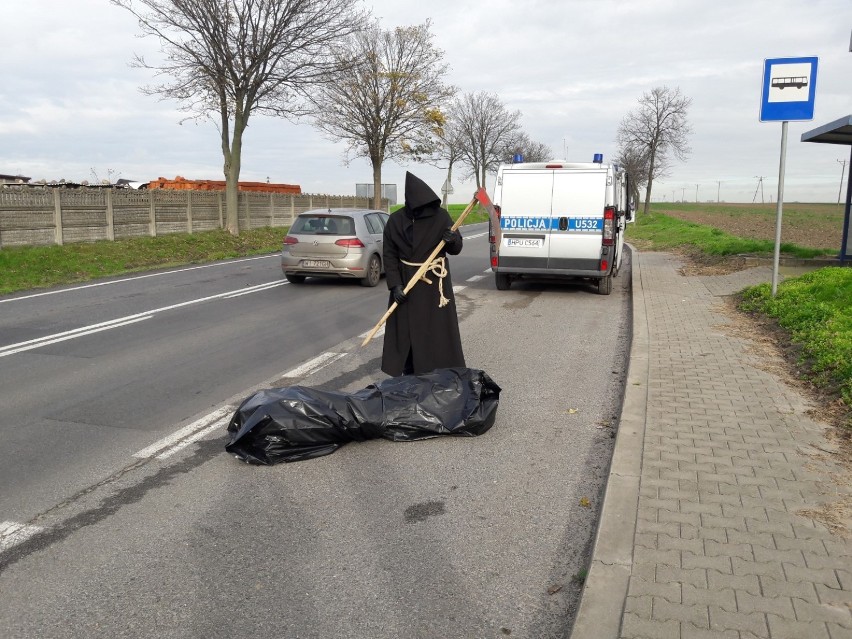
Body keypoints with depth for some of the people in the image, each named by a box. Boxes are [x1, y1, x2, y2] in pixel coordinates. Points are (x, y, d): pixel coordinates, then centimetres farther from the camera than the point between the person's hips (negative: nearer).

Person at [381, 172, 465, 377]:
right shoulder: (396, 220, -4)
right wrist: (395, 285, -11)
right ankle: (409, 378, 18)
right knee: (406, 332, 6)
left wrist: (452, 239, -23)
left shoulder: (440, 216, -6)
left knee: (437, 331, 0)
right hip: (406, 284, 1)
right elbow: (389, 255, -1)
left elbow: (456, 249, 1)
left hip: (435, 285, -1)